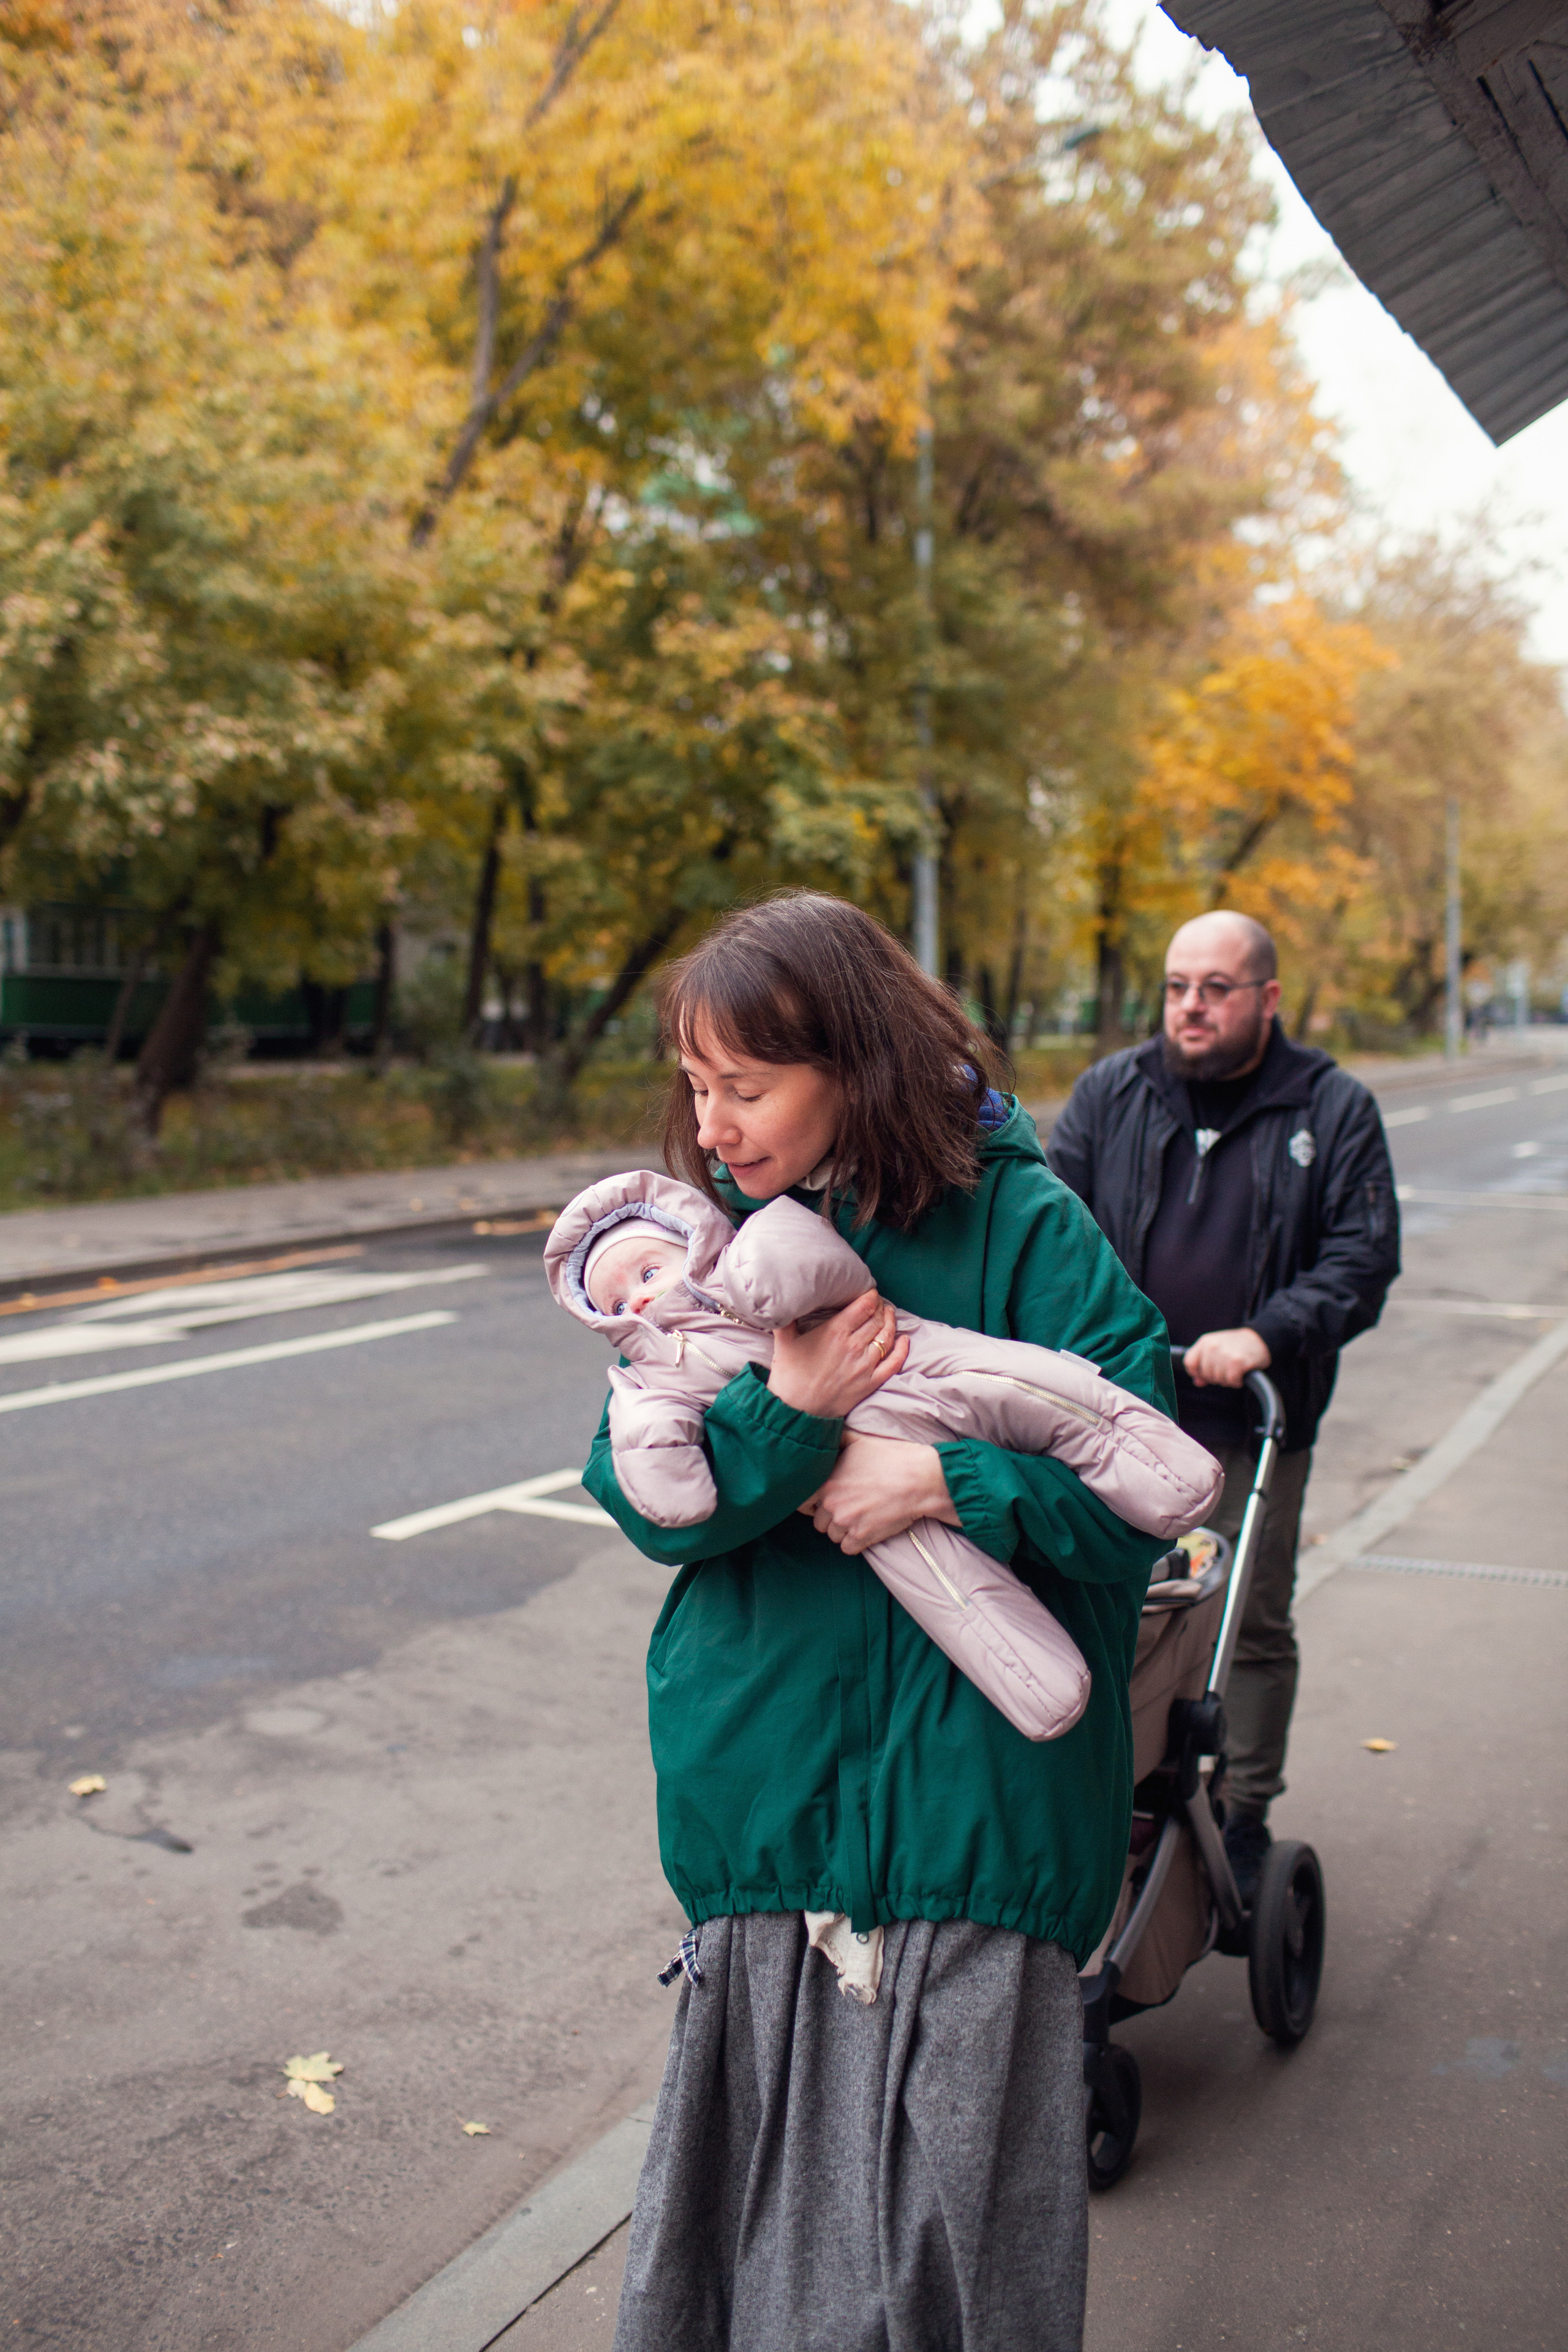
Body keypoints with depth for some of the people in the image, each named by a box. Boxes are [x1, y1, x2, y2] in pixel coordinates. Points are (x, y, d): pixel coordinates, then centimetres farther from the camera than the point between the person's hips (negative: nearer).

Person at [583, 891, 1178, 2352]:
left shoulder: (1018, 1222, -7)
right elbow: (637, 1492, -2)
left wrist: (951, 1482, -19)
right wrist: (783, 1413, -18)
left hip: (965, 1781, -3)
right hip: (762, 1780, 3)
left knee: (949, 2152, 7)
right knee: (763, 2149, 13)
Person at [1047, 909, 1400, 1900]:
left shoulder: (1334, 1110, 1)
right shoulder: (1109, 1093, 6)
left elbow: (1364, 1258, -5)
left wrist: (1266, 1336, -19)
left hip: (1256, 1426, -1)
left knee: (1255, 1625, 10)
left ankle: (1244, 1820, 26)